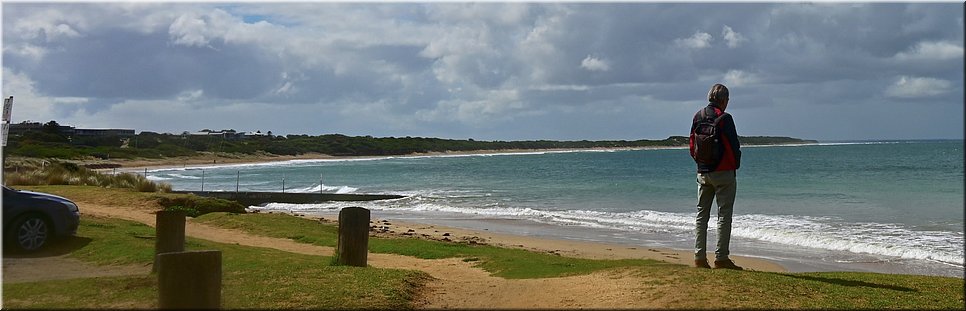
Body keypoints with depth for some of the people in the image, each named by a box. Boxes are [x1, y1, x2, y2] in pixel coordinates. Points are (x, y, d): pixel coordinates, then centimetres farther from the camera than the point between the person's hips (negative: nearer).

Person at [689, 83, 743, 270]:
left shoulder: (697, 117, 7)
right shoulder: (724, 118, -12)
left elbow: (692, 146, 10)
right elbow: (733, 145, -11)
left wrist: (700, 163, 15)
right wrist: (735, 164, 4)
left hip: (702, 173, 6)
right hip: (723, 172, -6)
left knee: (701, 214, 10)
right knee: (724, 215, -1)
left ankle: (699, 257, 9)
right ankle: (721, 258, -2)